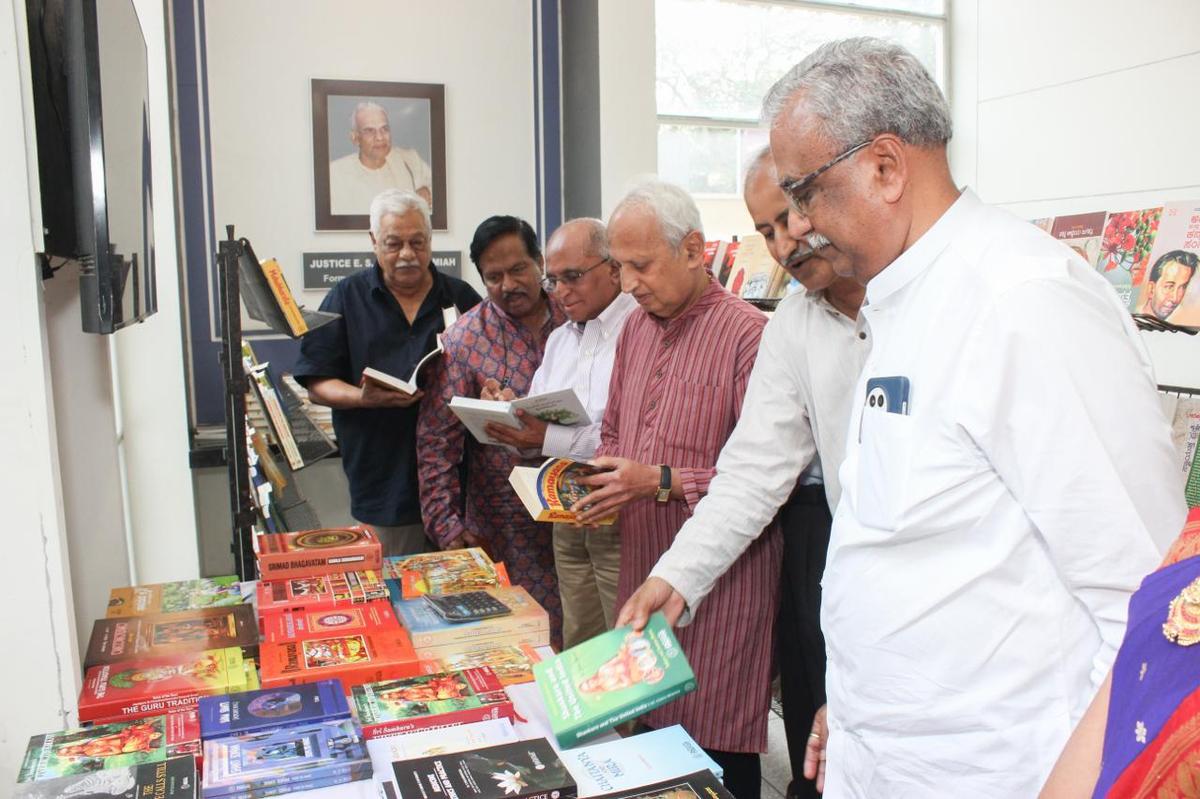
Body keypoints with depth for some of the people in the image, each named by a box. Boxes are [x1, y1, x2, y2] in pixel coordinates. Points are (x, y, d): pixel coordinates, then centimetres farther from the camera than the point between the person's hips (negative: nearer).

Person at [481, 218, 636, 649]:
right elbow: (542, 416, 15)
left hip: (619, 522, -8)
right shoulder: (559, 338, 14)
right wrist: (512, 413, -6)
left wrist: (551, 439, -25)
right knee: (578, 656, 19)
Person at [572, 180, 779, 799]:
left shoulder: (747, 334, -15)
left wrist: (663, 482, -20)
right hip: (643, 567, 7)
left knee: (718, 749, 5)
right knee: (652, 731, 18)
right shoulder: (636, 327, 11)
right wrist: (594, 476, 2)